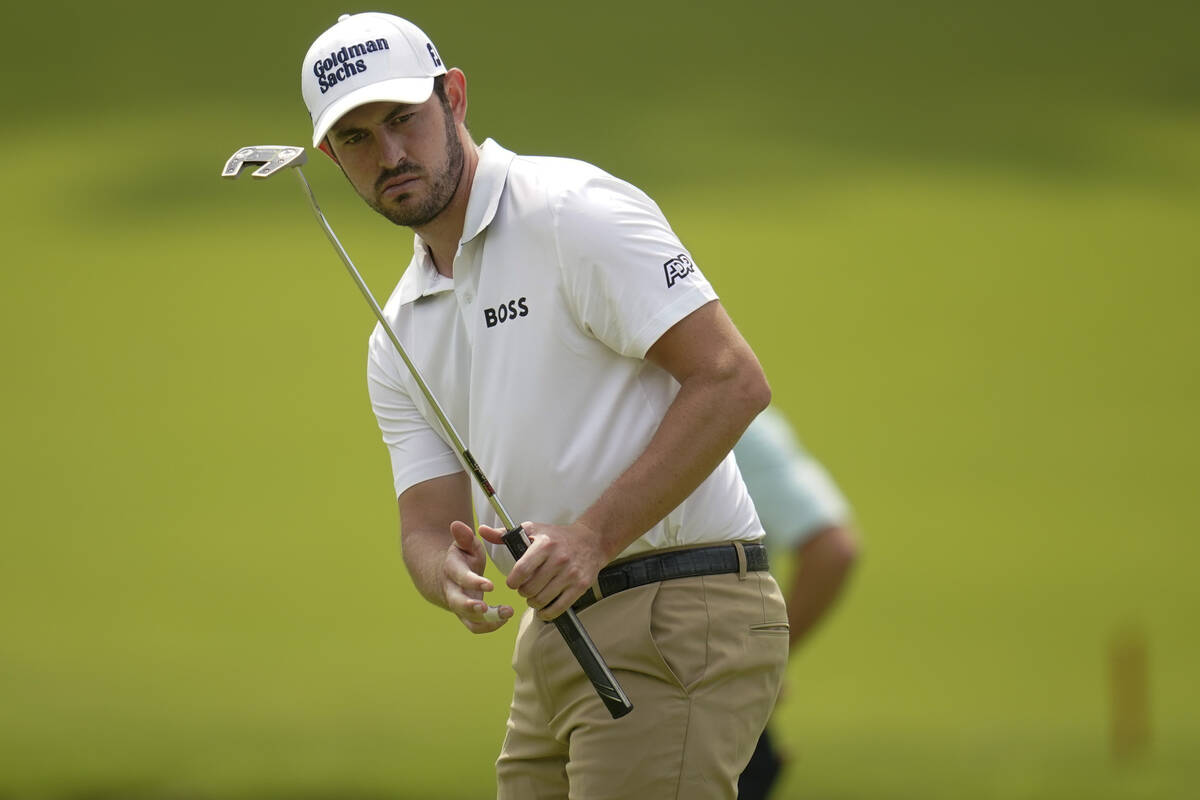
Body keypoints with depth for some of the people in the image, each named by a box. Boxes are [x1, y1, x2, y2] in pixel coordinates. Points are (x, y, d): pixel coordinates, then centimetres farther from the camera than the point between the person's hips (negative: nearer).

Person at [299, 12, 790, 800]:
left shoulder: (572, 211, -8)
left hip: (675, 624, -9)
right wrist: (452, 577, -15)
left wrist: (594, 536, -22)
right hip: (555, 641, 9)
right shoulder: (399, 340, 17)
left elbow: (732, 381, -15)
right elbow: (429, 522, 11)